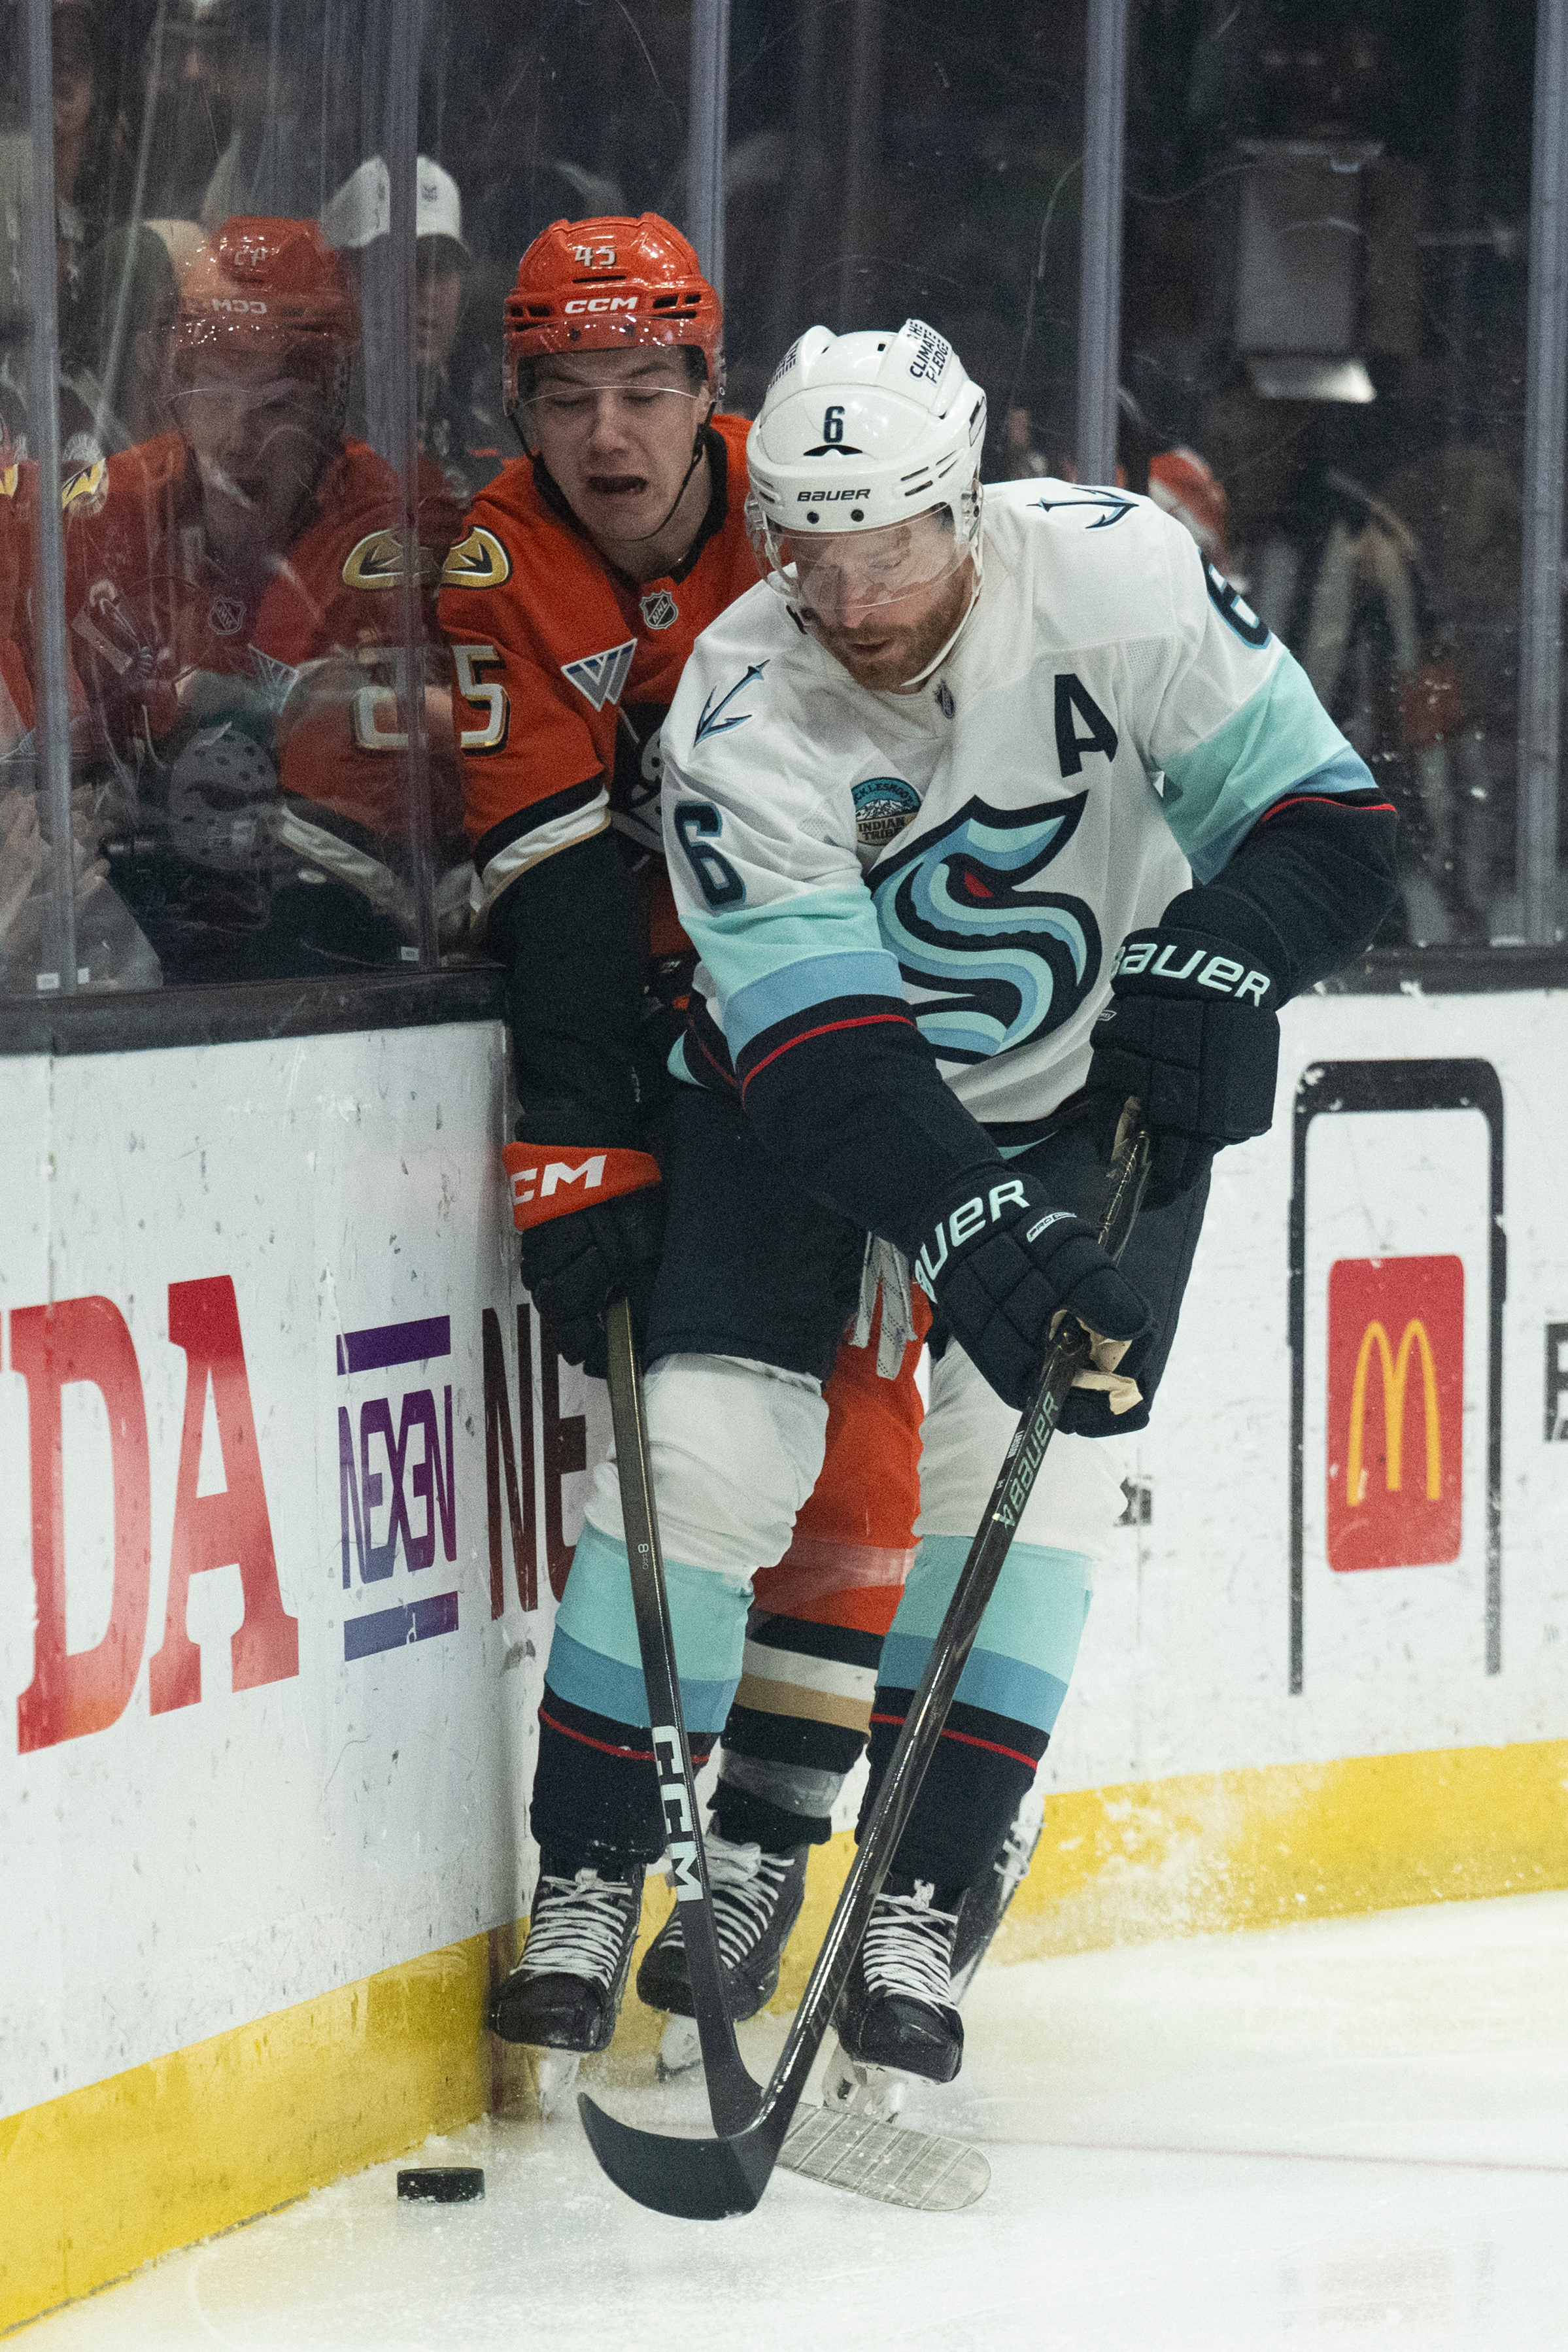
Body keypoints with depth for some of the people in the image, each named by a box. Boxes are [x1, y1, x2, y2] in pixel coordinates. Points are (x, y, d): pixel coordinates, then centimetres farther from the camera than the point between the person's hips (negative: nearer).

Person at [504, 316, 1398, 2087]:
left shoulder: (1117, 574, -24)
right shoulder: (739, 711, -26)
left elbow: (1323, 818, -17)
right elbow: (818, 1050, -30)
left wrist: (1217, 962, -35)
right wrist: (965, 1224, -43)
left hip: (1093, 1084, 1)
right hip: (803, 1079, -1)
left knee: (1032, 1448, -11)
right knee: (710, 1433, -13)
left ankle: (916, 1906, -4)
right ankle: (592, 1874, 0)